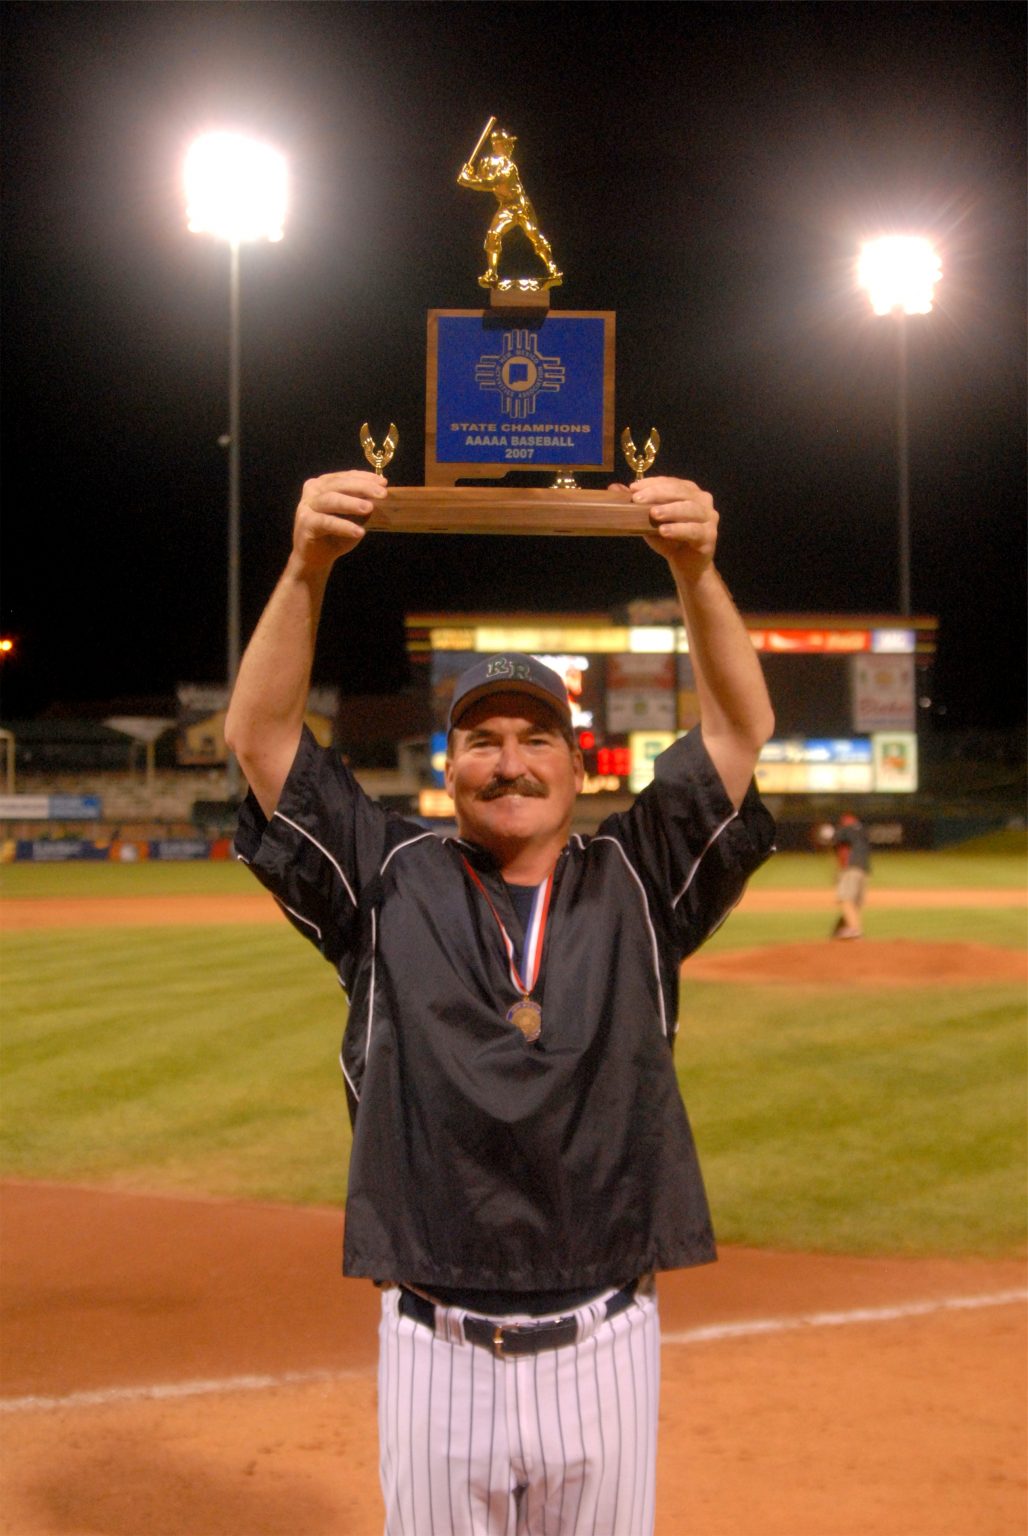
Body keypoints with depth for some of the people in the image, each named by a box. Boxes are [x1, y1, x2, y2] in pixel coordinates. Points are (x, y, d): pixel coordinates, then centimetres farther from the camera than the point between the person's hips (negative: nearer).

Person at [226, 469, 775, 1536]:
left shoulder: (635, 888, 4)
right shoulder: (393, 887, 3)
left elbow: (742, 729, -3)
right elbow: (260, 735, -4)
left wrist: (697, 570, -18)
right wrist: (308, 567, -17)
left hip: (605, 1351, 1)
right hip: (435, 1353, 0)